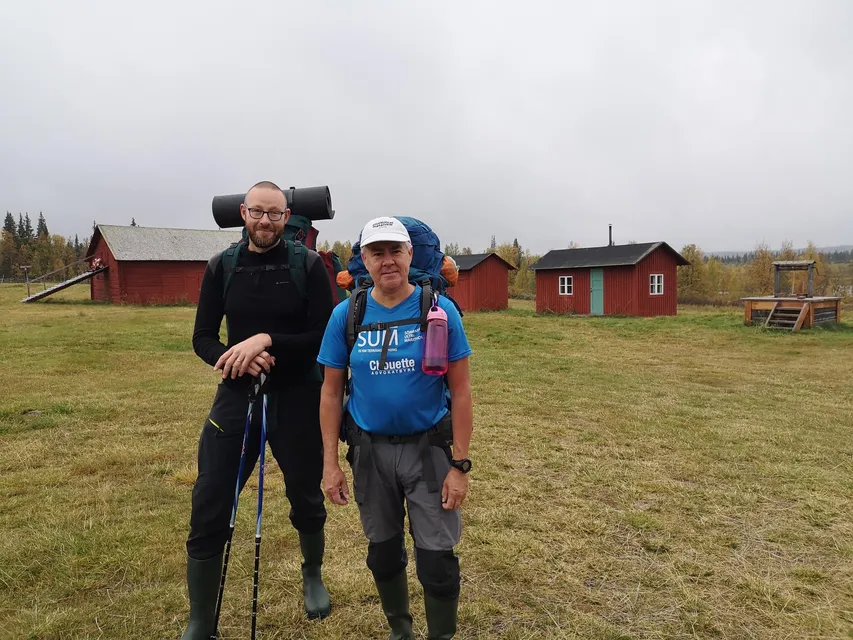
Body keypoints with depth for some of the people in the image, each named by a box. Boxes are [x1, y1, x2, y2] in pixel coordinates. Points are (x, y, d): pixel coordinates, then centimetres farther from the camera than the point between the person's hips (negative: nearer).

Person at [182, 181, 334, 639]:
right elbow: (202, 338, 2)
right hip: (237, 396, 2)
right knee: (208, 513, 1)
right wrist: (232, 358, -19)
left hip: (298, 400, -1)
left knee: (306, 500, 15)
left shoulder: (308, 265, -6)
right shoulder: (221, 267, 2)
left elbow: (325, 336, -11)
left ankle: (312, 576, 46)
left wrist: (267, 340, -24)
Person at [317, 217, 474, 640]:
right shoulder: (345, 315, -5)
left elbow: (461, 391, -8)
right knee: (383, 552, 19)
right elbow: (331, 392, 1)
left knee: (437, 559, 3)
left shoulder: (440, 310, -10)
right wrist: (330, 463, -1)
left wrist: (459, 465, -10)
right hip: (370, 450, 3)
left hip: (429, 447, -2)